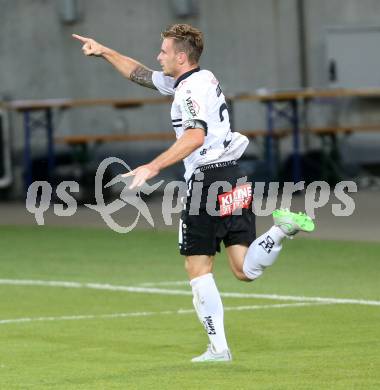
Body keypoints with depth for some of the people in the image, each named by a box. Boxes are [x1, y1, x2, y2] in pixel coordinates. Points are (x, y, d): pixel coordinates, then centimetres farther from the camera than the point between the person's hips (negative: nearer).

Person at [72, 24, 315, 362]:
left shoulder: (191, 88, -10)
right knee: (246, 270, 2)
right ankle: (283, 227, -19)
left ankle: (218, 347, 0)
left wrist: (154, 166, -31)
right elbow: (142, 74, 32)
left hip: (206, 179, -9)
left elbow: (196, 135, -28)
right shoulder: (203, 79, 19)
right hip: (235, 179, 9)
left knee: (198, 269, 2)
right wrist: (104, 52, 34)